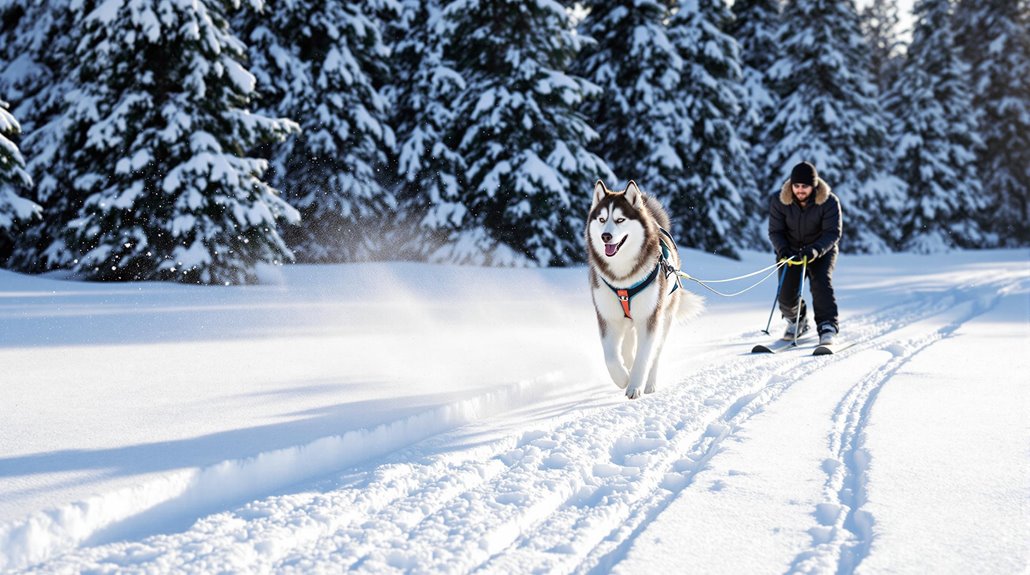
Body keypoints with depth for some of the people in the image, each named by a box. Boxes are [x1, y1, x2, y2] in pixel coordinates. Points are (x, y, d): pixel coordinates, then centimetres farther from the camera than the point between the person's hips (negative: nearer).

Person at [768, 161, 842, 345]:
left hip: (821, 250, -2)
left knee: (821, 283, -27)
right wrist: (782, 250, -30)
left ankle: (827, 327, -21)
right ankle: (797, 320, 23)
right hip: (791, 250, 2)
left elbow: (833, 232, -22)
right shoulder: (779, 201, -15)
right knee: (786, 295, -8)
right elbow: (775, 231, -10)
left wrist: (816, 250, -39)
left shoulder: (829, 202, -20)